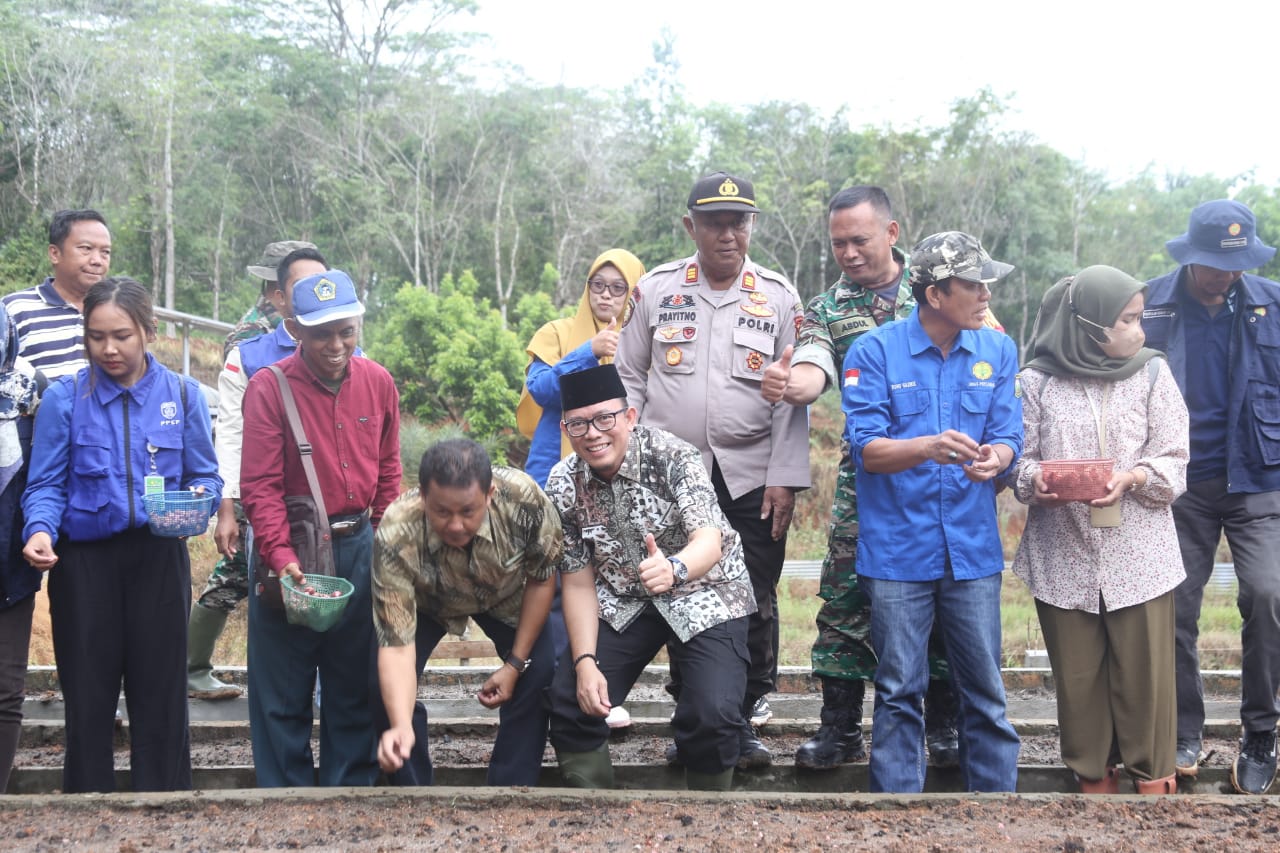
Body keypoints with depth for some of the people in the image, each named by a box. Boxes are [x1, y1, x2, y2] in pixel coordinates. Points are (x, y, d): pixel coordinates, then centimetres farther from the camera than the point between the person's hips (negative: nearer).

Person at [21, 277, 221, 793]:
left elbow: (205, 476, 5)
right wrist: (41, 531, -21)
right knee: (88, 699, 5)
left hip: (159, 560, 0)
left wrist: (199, 499, -18)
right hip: (84, 561, 0)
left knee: (161, 697, 4)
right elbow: (46, 485, -2)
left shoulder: (183, 395, 1)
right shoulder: (64, 399, -2)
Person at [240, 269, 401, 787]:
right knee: (282, 693, 3)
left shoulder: (378, 383, 3)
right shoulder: (268, 388, -9)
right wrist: (281, 556, -24)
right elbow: (259, 485, -13)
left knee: (354, 687, 11)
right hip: (290, 553, -4)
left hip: (358, 548, 4)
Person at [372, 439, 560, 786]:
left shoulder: (524, 497, -38)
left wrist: (516, 663, -16)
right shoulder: (396, 537, -42)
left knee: (540, 672, -15)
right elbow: (397, 643, -40)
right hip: (426, 601, -1)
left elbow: (542, 577, -19)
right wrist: (401, 727, -54)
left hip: (505, 595, 1)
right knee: (391, 686, -17)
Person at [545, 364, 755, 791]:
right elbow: (578, 581, -5)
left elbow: (709, 539, -37)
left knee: (712, 716, -24)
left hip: (704, 595, -4)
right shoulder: (564, 484, -10)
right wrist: (584, 662, -17)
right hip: (622, 602, 4)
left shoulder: (672, 456, -24)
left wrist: (674, 568, -61)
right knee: (569, 702, -12)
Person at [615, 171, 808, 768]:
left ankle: (744, 719, 13)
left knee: (755, 605, 0)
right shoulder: (656, 290, 6)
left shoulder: (779, 298, 4)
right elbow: (629, 377, 9)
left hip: (753, 480, 0)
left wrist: (785, 478, -5)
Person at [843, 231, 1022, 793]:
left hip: (973, 550, 3)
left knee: (985, 692, 4)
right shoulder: (874, 352, -3)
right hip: (898, 551, -2)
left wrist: (993, 458, -23)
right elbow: (866, 448, -10)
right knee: (899, 692, 4)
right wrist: (929, 447, -29)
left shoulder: (997, 352, 7)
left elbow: (1008, 437, 2)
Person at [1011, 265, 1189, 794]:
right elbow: (1021, 456, 4)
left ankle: (1153, 780, 13)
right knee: (1077, 675, 6)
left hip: (1138, 556, 0)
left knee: (1144, 671, 0)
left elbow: (1173, 462, 1)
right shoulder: (1037, 381, 3)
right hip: (1063, 557, 0)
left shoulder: (1152, 372, 4)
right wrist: (1034, 480, -18)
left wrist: (1131, 478, -18)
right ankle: (1094, 779, 20)